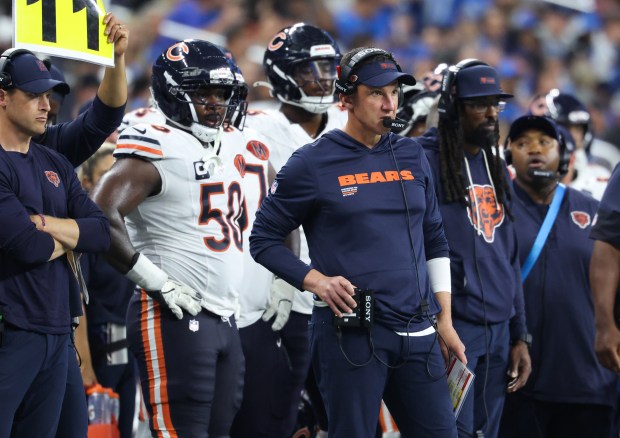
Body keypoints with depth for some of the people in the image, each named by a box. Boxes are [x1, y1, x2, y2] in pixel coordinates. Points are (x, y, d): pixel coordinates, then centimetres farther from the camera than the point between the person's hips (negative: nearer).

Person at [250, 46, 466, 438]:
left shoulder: (412, 157, 13)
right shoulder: (312, 164, -2)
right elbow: (264, 240, 2)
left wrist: (445, 320, 13)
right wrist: (316, 281, -12)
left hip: (417, 331, 5)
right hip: (349, 330, -5)